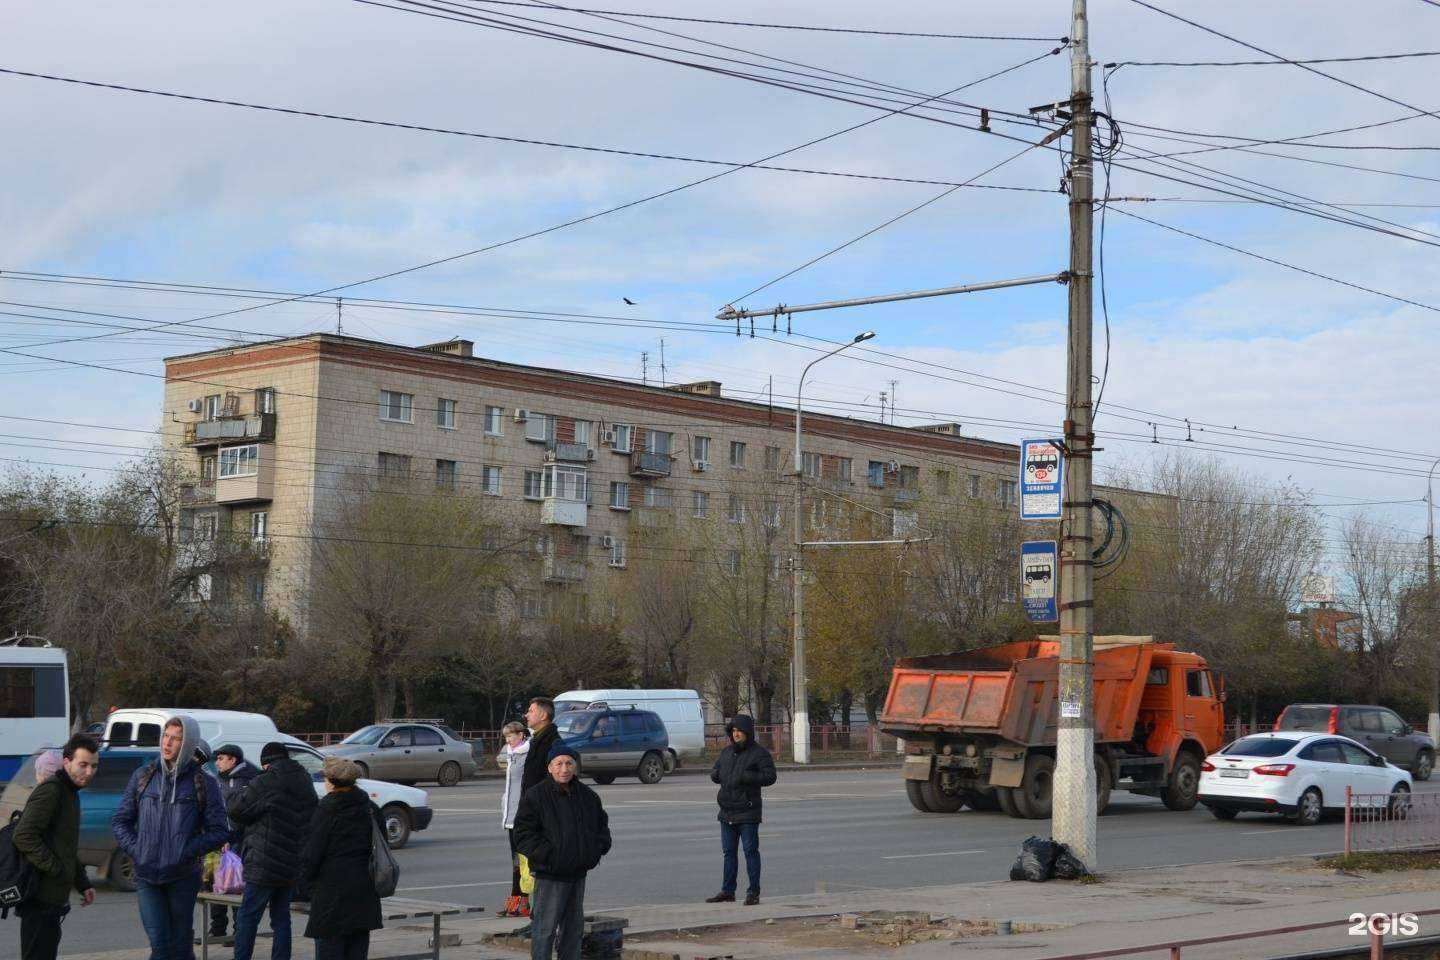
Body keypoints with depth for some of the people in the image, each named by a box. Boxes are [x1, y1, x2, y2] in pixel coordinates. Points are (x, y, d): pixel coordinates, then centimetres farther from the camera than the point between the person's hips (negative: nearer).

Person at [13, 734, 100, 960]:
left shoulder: (70, 792, 18)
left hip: (52, 898, 10)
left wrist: (82, 883, 21)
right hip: (40, 897, -10)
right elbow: (24, 836, -25)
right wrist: (56, 869, -21)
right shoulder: (51, 790, -15)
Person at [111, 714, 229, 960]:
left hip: (183, 877, -1)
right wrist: (134, 849, -3)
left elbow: (219, 831, -1)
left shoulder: (203, 782, 0)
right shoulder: (143, 776, 7)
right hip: (146, 875, 1)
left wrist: (187, 852, -12)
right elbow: (120, 821, 13)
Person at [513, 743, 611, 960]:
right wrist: (548, 855, -19)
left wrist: (597, 849, 3)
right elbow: (523, 835, -11)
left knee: (574, 927, 14)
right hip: (549, 876, -6)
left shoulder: (588, 796, 9)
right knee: (544, 929, -5)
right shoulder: (535, 796, -8)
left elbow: (602, 826, 22)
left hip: (578, 874, 6)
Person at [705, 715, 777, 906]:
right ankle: (727, 891, 18)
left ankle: (753, 893, 0)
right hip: (727, 811, 7)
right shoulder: (727, 752, 13)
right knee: (729, 852, 11)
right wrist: (717, 774, -5)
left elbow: (770, 776, -14)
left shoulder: (759, 753, -6)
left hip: (747, 813, -7)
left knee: (750, 851, -4)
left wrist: (745, 777, -22)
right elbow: (714, 772, 20)